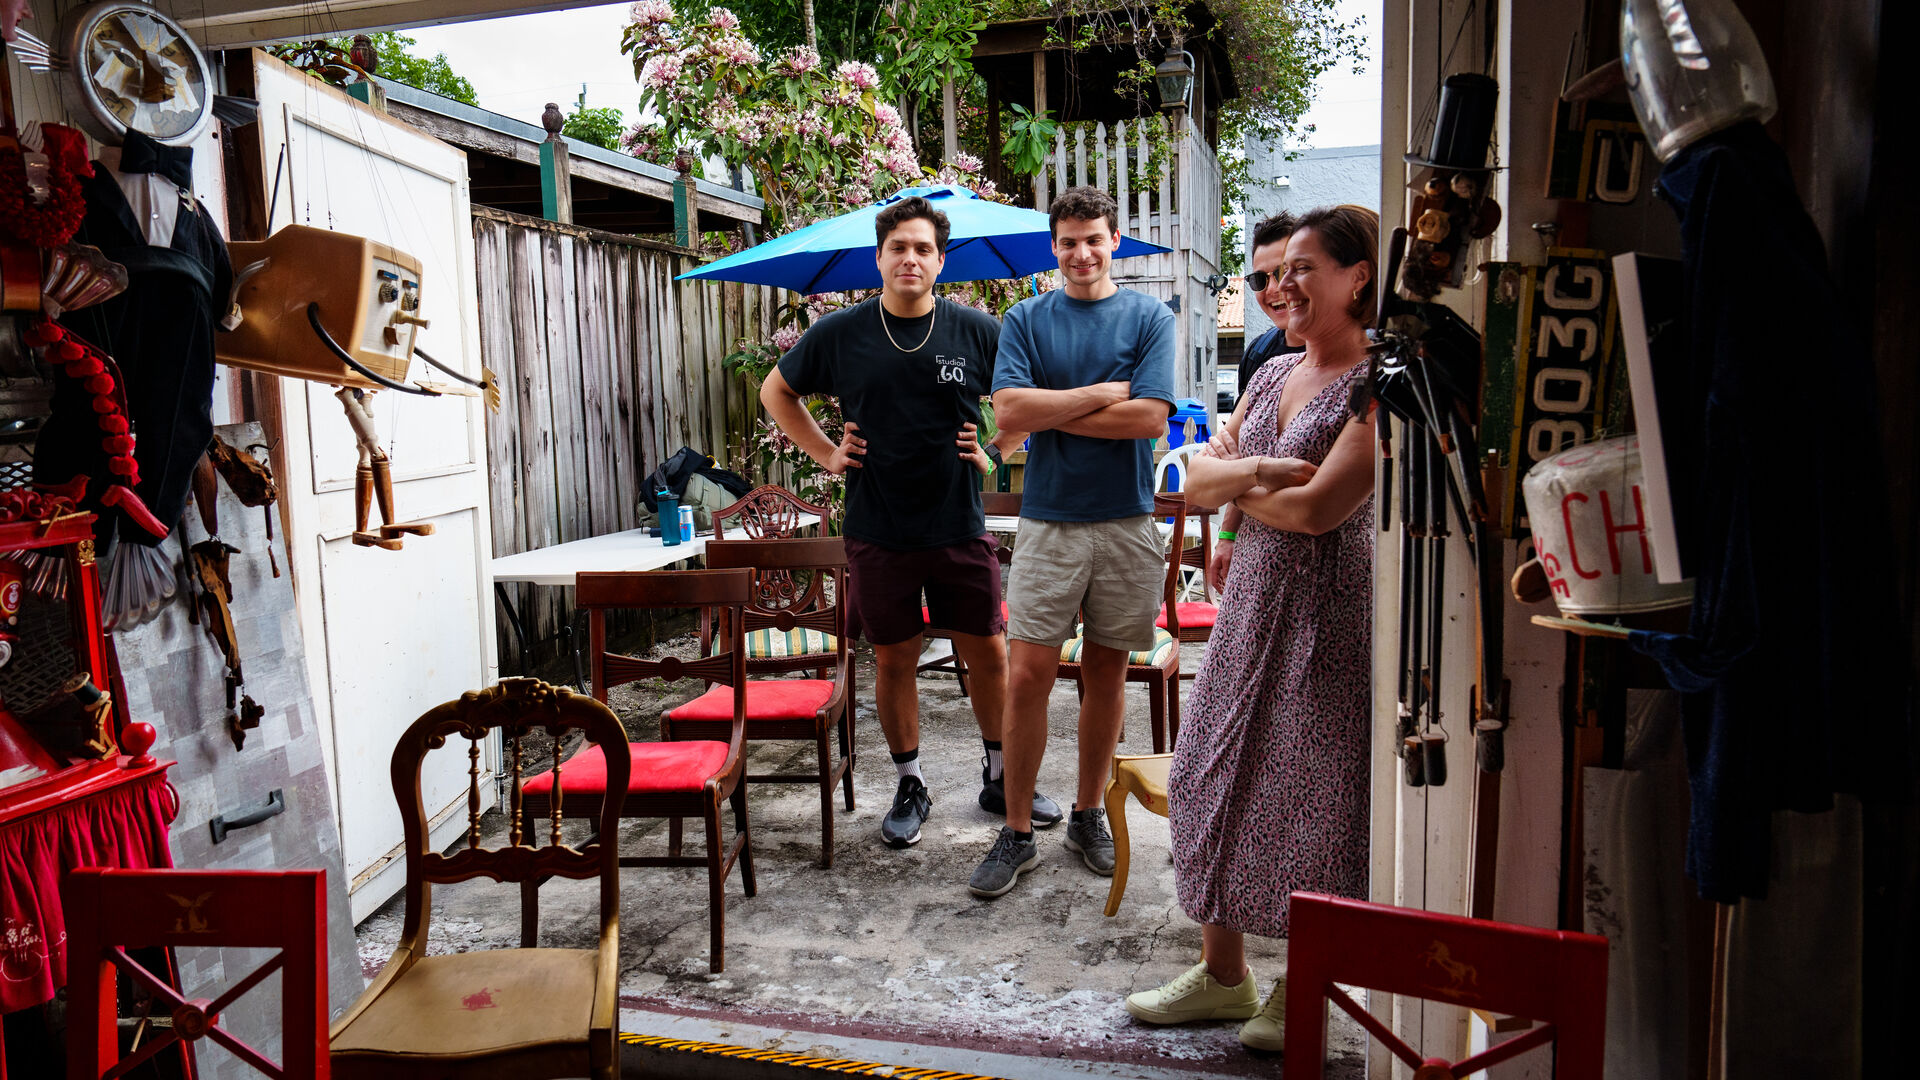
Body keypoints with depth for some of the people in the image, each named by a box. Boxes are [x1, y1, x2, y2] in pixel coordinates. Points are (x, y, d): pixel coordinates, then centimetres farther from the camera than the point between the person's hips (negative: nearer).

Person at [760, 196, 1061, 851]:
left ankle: (1000, 779, 26)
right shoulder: (839, 335, 1)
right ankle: (910, 786, 25)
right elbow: (777, 392, 15)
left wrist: (994, 454, 1)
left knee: (990, 653, 6)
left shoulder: (976, 331, 0)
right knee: (894, 660, 8)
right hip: (879, 533, 0)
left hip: (960, 529, 0)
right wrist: (826, 455, 6)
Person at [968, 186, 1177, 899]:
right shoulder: (1027, 319, 5)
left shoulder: (1150, 318, 3)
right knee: (1028, 674, -3)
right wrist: (1102, 395, -11)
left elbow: (1150, 417, -11)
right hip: (1048, 521, 0)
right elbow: (1008, 411, -10)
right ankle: (1016, 832, 10)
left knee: (1106, 672, 10)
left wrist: (1051, 410, -8)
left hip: (1127, 523, 0)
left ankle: (1088, 813, 26)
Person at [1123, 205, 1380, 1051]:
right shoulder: (1275, 374, 12)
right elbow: (1197, 476, 6)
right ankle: (1222, 972, 26)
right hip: (1250, 601, 8)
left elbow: (1316, 508, -20)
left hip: (1331, 615, -7)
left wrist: (1235, 488, -4)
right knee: (1217, 773, 10)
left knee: (1311, 791, 2)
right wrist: (1250, 469, -14)